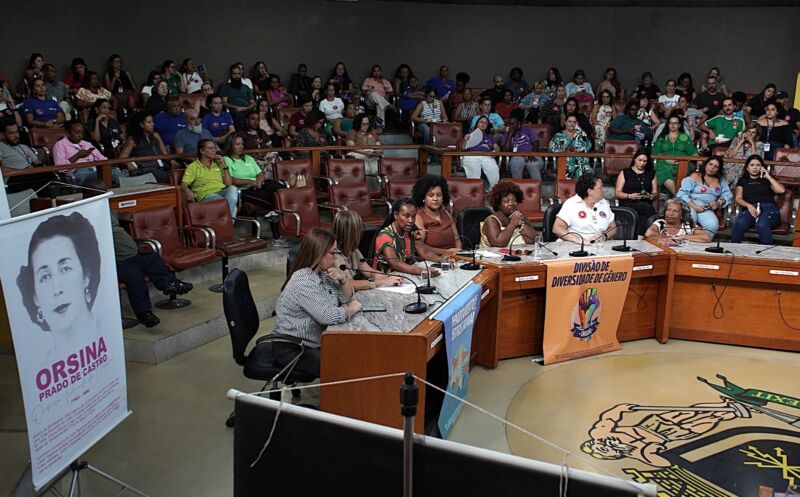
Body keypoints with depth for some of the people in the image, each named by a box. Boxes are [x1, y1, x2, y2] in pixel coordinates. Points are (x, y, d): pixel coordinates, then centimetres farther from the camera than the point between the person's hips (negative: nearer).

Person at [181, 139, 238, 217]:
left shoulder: (218, 164, 25)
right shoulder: (193, 166, 12)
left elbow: (229, 184, 18)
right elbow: (183, 185, 0)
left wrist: (224, 166, 9)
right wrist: (187, 191, -24)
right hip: (207, 195, -4)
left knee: (232, 189, -34)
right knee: (224, 202, -38)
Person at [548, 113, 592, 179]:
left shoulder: (581, 134, 20)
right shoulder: (558, 136, 15)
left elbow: (588, 145, 10)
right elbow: (550, 147, 5)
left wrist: (576, 150, -9)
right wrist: (563, 150, -13)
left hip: (581, 162, 2)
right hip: (565, 163, -2)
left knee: (588, 171, -28)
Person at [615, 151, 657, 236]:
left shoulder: (651, 174, 23)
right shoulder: (625, 173, 13)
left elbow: (655, 192, 19)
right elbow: (617, 193, 7)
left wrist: (651, 196, -5)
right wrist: (630, 196, -11)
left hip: (646, 203, 3)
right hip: (628, 204, -2)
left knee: (644, 217, -37)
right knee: (647, 207, -36)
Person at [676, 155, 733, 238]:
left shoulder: (721, 181, 21)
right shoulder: (695, 176, 7)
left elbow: (728, 195, 15)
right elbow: (682, 193, -3)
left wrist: (719, 202, -8)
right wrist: (694, 206, -17)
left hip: (707, 210, 3)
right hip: (689, 206, -3)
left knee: (713, 225, -32)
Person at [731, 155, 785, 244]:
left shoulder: (766, 179, 21)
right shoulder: (743, 180, 24)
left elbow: (781, 190, 5)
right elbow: (738, 199, 11)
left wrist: (768, 176, 7)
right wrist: (749, 205, -9)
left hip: (769, 208, 0)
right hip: (750, 209, 1)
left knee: (761, 225, -38)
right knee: (739, 223, -37)